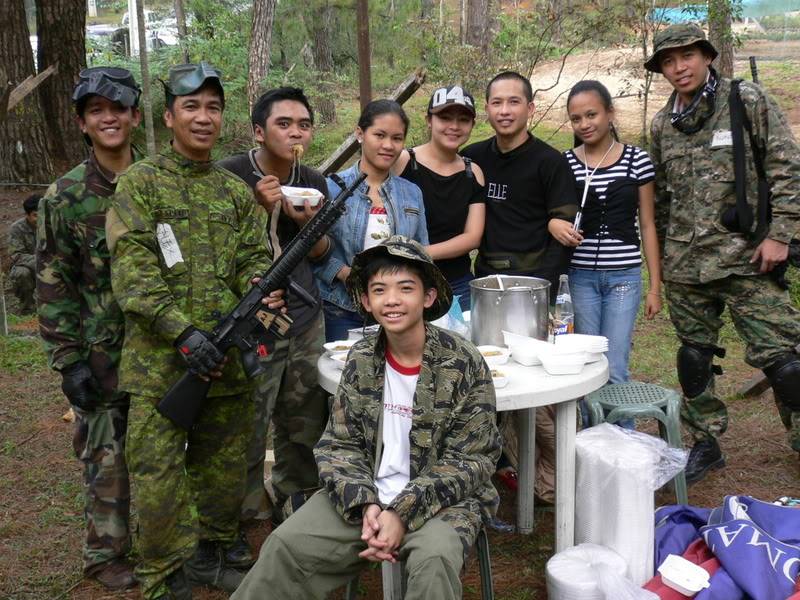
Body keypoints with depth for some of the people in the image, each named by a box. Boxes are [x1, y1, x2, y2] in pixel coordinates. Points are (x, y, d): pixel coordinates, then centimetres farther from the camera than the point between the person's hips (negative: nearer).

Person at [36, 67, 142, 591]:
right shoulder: (64, 197, -4)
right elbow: (54, 287, -3)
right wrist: (69, 361, -7)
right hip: (102, 354, -2)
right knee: (106, 457, 7)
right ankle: (106, 555, 25)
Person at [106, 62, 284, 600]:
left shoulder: (237, 191, 13)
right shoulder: (140, 182, -1)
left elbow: (253, 258, 12)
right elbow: (132, 269, -10)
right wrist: (182, 332, -19)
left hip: (230, 358, 5)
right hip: (159, 359, -4)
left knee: (224, 468, 15)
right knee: (159, 475, -2)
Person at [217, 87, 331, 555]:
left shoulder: (314, 182, 9)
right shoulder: (229, 176, -8)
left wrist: (307, 221, -6)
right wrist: (260, 210, -21)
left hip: (306, 318, 5)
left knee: (304, 423, 13)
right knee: (247, 432, -3)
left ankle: (294, 506, 34)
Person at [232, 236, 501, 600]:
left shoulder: (464, 364, -11)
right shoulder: (361, 359, 1)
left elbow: (469, 463, -10)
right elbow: (339, 444, 1)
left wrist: (403, 514, -19)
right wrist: (366, 505, -17)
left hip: (441, 499, -3)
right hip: (365, 497, 4)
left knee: (434, 560, -34)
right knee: (286, 545, -11)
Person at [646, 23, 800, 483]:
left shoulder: (748, 102, -3)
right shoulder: (663, 125, 11)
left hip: (746, 258, -5)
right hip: (685, 266, 5)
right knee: (694, 356, 12)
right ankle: (707, 443, 27)